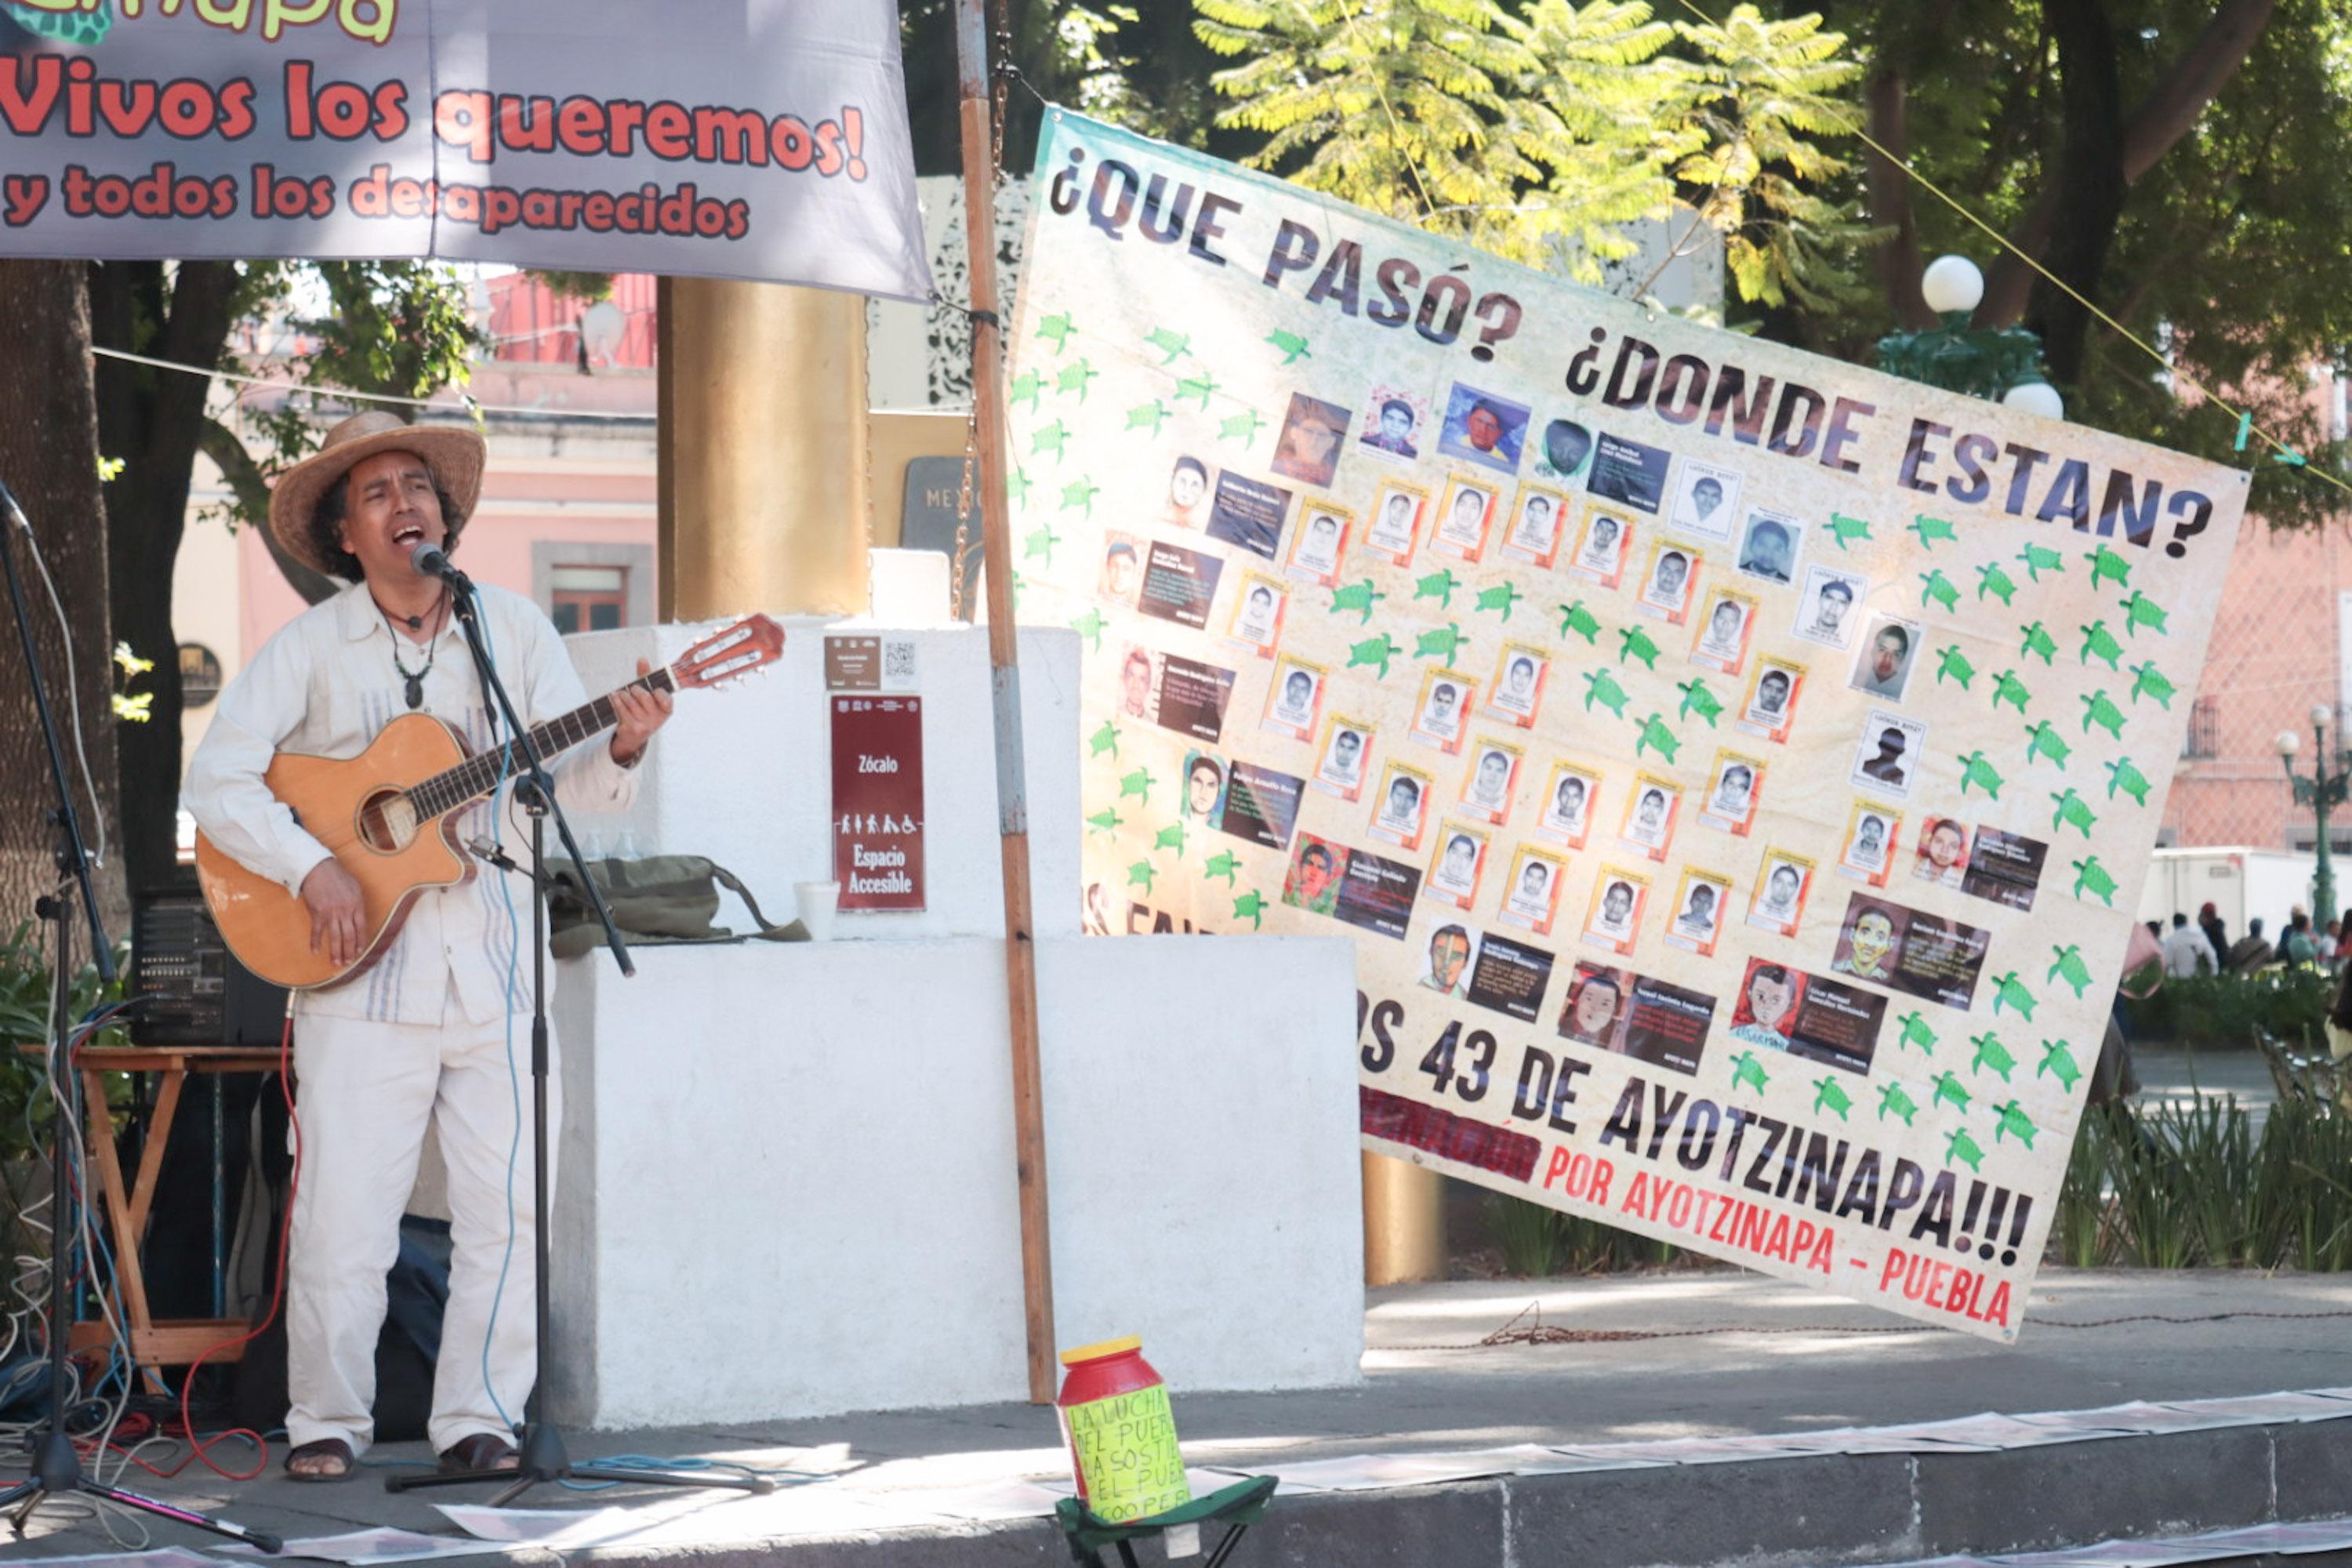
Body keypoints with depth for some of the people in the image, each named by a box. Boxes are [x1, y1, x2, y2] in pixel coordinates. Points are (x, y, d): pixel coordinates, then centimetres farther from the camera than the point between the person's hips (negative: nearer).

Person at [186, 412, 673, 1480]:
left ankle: (476, 1419, 10)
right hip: (362, 959, -2)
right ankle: (328, 1423, 9)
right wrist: (312, 868, -15)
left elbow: (575, 782, 5)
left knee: (512, 1207, -1)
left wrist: (621, 750, -17)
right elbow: (216, 781, -3)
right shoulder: (311, 648, 2)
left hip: (493, 957, 2)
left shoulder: (512, 629, 8)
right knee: (342, 1211, -4)